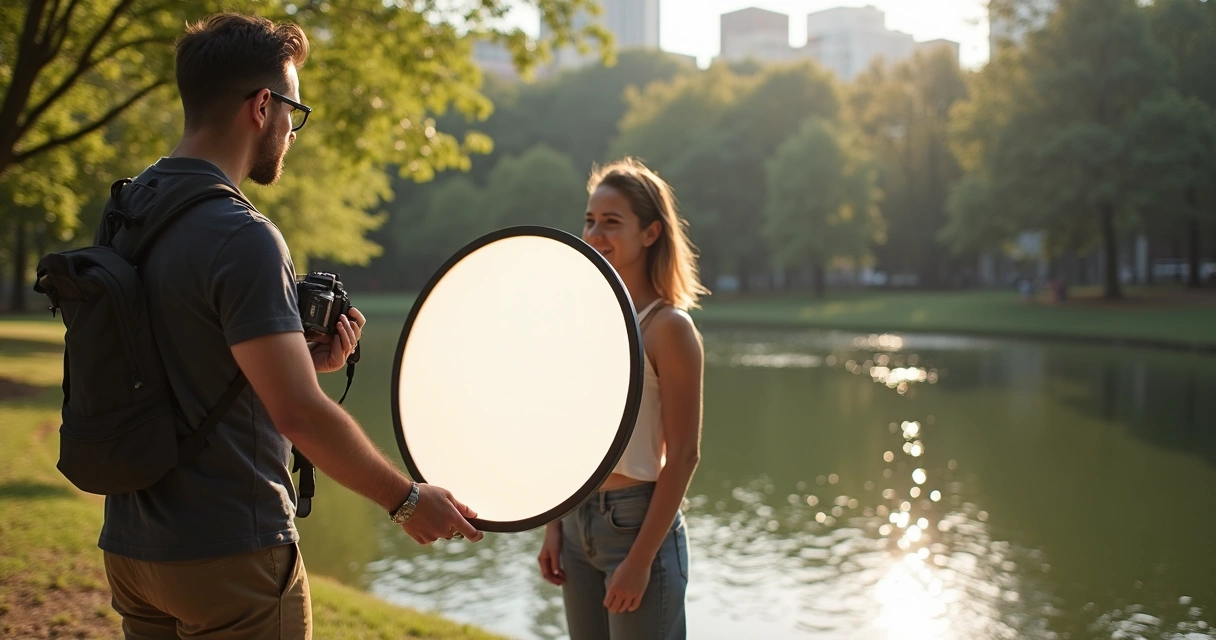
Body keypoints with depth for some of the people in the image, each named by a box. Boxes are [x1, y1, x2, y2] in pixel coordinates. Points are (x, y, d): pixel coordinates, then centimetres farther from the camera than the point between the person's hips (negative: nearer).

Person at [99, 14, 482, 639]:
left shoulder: (128, 209, 7)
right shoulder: (241, 237, -20)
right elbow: (300, 414, -24)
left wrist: (298, 358, 8)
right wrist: (407, 500, -13)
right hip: (230, 556, -8)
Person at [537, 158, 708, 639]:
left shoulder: (668, 327, -13)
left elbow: (683, 455, -15)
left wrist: (641, 559, -17)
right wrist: (554, 527, 7)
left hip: (638, 523, -6)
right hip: (579, 522, 6)